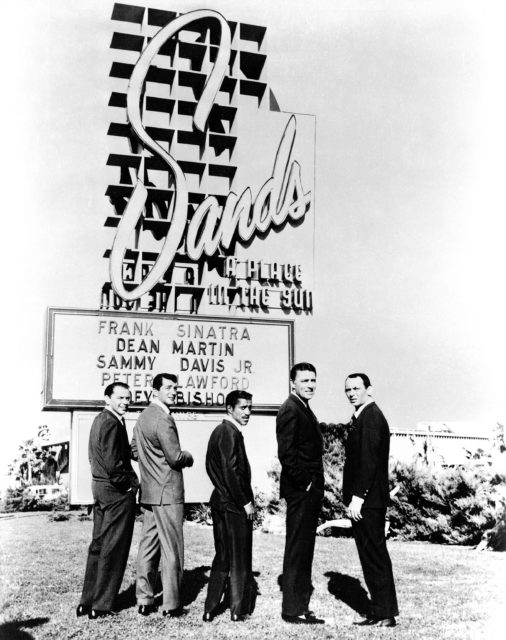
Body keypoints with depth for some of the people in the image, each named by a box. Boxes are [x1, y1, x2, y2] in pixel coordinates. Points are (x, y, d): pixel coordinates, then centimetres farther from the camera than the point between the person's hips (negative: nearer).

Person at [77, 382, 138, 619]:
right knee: (113, 549, 1)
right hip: (117, 492, -10)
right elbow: (113, 464, -25)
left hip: (100, 487, 10)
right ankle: (101, 606, 10)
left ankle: (87, 602, 24)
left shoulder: (100, 420, 12)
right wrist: (130, 483, -11)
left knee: (98, 545, 16)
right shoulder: (112, 424, -18)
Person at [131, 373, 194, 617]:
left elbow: (134, 451, 21)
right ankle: (171, 604, 7)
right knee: (172, 549, 1)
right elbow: (175, 457, -19)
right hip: (167, 493, -9)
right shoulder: (163, 419, -18)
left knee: (148, 546, 13)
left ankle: (144, 600, 19)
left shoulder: (143, 417, 12)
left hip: (148, 493, 9)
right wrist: (189, 457, 0)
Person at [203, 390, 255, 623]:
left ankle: (210, 610, 20)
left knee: (222, 558, 16)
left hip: (220, 502, 9)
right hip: (234, 506, -9)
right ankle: (239, 610, 14)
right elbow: (231, 471, -22)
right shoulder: (230, 432, -16)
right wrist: (246, 502, -15)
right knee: (239, 559, 4)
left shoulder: (220, 430, 13)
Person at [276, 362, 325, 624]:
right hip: (300, 491, -10)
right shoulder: (290, 410, -13)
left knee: (304, 551, 14)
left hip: (310, 490, 10)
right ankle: (293, 610, 5)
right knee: (297, 550, -3)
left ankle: (300, 606, 23)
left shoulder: (305, 409, 17)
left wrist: (316, 485, 13)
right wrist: (304, 483, -17)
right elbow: (286, 453, -21)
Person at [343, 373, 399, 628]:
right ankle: (381, 610, 23)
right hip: (364, 499, 10)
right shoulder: (364, 416, 16)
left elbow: (369, 461, -21)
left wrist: (357, 497, -21)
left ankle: (384, 614, 7)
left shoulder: (370, 417, -15)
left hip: (368, 501, -10)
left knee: (374, 556, -2)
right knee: (373, 556, 14)